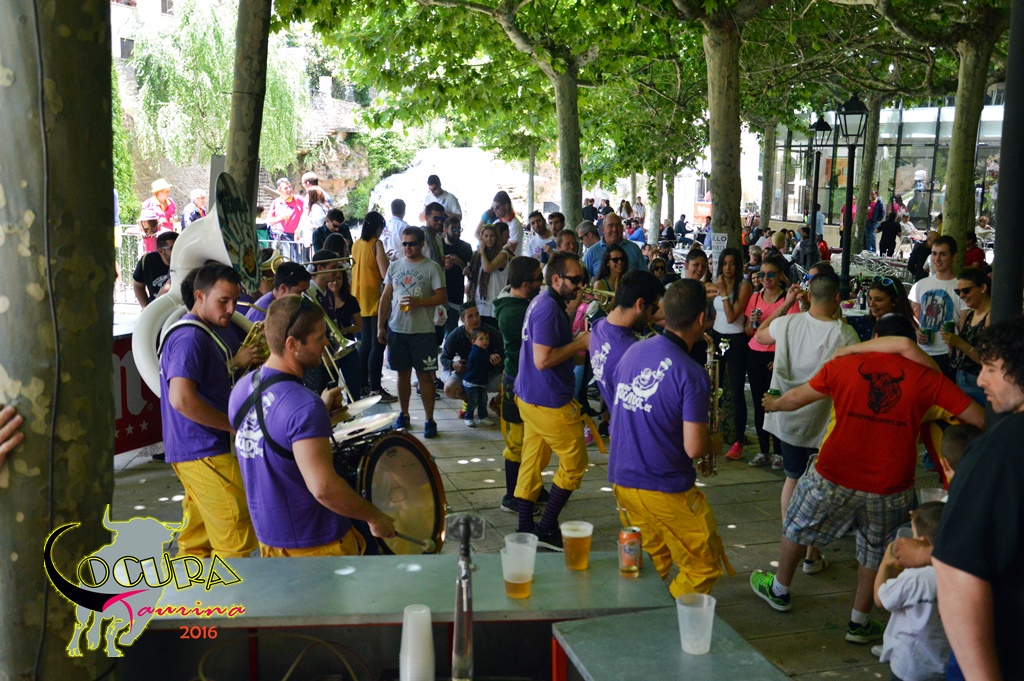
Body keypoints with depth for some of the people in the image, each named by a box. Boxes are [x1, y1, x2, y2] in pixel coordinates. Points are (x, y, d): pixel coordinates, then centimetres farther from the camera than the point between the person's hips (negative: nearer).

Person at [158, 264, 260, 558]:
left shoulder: (221, 330, 12)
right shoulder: (189, 337, -17)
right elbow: (181, 399, -28)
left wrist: (235, 363, -3)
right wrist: (235, 424, -19)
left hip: (208, 448, 10)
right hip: (204, 453, -10)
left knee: (198, 537, 19)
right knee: (236, 538, -7)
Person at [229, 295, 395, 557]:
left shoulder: (242, 389, -1)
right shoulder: (304, 406, -27)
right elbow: (324, 488, -31)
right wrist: (375, 517, -18)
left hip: (267, 537, 8)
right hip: (316, 546, -8)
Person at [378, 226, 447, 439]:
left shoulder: (432, 268, -2)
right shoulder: (395, 266, 11)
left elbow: (442, 298, -6)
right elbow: (386, 297, 12)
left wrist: (419, 302, -21)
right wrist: (380, 326, 7)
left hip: (422, 331, -4)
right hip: (397, 329, 4)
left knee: (424, 375, -1)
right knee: (403, 373, 12)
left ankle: (429, 420, 5)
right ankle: (404, 415, 24)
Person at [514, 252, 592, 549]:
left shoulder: (542, 303, 13)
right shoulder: (549, 308, -20)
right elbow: (543, 360, -25)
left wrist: (577, 341, 10)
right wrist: (579, 344, -18)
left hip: (530, 398, 10)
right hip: (549, 402, -10)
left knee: (532, 463, 13)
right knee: (574, 463, 2)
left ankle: (525, 529, 19)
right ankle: (546, 529, 7)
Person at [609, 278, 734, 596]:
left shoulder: (632, 352, 2)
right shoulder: (691, 374, -19)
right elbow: (693, 448, -19)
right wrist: (715, 442, 4)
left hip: (621, 480, 7)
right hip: (666, 491, -7)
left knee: (654, 563, 25)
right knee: (704, 568, 10)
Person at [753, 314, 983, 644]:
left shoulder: (843, 365, -2)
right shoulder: (927, 378, -4)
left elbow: (796, 398, 10)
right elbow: (980, 419, -3)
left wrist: (773, 404, 31)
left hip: (833, 478, 0)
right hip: (890, 489, 0)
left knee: (797, 527, 25)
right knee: (875, 549, 24)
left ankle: (779, 590, 45)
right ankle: (859, 621, 34)